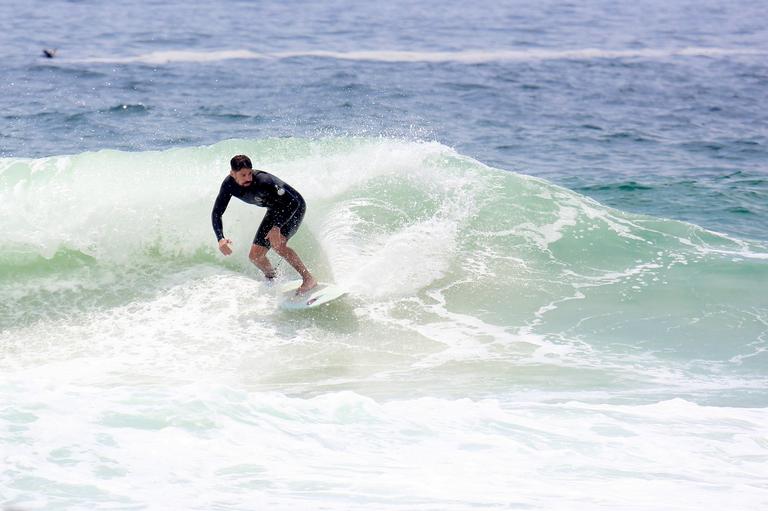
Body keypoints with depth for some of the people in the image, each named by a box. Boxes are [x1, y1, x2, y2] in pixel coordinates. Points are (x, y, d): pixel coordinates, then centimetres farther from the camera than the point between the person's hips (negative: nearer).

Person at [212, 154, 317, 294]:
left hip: (294, 207, -7)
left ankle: (309, 279, -24)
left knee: (277, 244, -31)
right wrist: (220, 238, -28)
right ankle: (272, 280, 33)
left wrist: (277, 227, -46)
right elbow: (216, 213, -11)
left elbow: (293, 202, -35)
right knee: (255, 256, 3)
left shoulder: (263, 181, -35)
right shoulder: (229, 184, -17)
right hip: (274, 211, 7)